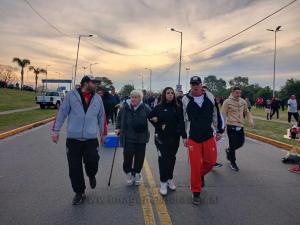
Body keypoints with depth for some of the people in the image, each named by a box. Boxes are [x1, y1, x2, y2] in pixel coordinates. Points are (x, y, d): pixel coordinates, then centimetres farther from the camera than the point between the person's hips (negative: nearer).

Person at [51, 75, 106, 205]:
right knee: (74, 168, 4)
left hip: (91, 138, 1)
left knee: (92, 161, -12)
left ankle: (91, 176, 25)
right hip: (73, 138, -1)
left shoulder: (98, 98, 9)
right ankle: (79, 193, 25)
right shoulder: (71, 95, -1)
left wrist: (103, 133, 20)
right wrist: (55, 130, -2)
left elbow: (101, 117, 16)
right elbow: (62, 113, 1)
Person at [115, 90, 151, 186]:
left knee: (139, 157, 9)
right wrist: (118, 128, 5)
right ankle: (128, 173, 25)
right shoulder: (125, 107, -1)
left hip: (141, 138, 1)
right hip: (128, 138, 0)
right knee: (128, 156, -3)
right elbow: (119, 118, 12)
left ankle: (137, 174, 32)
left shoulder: (145, 108, -3)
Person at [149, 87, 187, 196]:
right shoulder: (158, 107, -1)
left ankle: (170, 179, 29)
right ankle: (163, 183, 8)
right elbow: (150, 117, 10)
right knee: (163, 159, -3)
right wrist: (159, 127, 0)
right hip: (161, 138, -2)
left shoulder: (177, 107, 2)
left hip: (174, 138, 2)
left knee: (172, 159, 11)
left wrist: (184, 136, -11)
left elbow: (181, 122, -3)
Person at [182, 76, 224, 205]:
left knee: (211, 161, 6)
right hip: (193, 138, -2)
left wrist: (218, 130, 11)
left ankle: (201, 174, 40)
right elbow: (183, 119, 1)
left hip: (209, 136, 2)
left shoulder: (210, 97, 2)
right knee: (195, 165, 1)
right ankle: (196, 193, 19)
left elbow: (216, 114, 10)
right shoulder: (185, 100, -4)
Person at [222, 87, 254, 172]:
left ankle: (229, 151, 40)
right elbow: (223, 114, -9)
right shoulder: (227, 102, -10)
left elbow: (247, 112, 18)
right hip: (231, 126, -6)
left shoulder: (243, 101, 7)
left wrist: (250, 120, 2)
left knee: (241, 142, 12)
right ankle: (233, 163, 18)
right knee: (233, 145, 1)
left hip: (240, 126, 6)